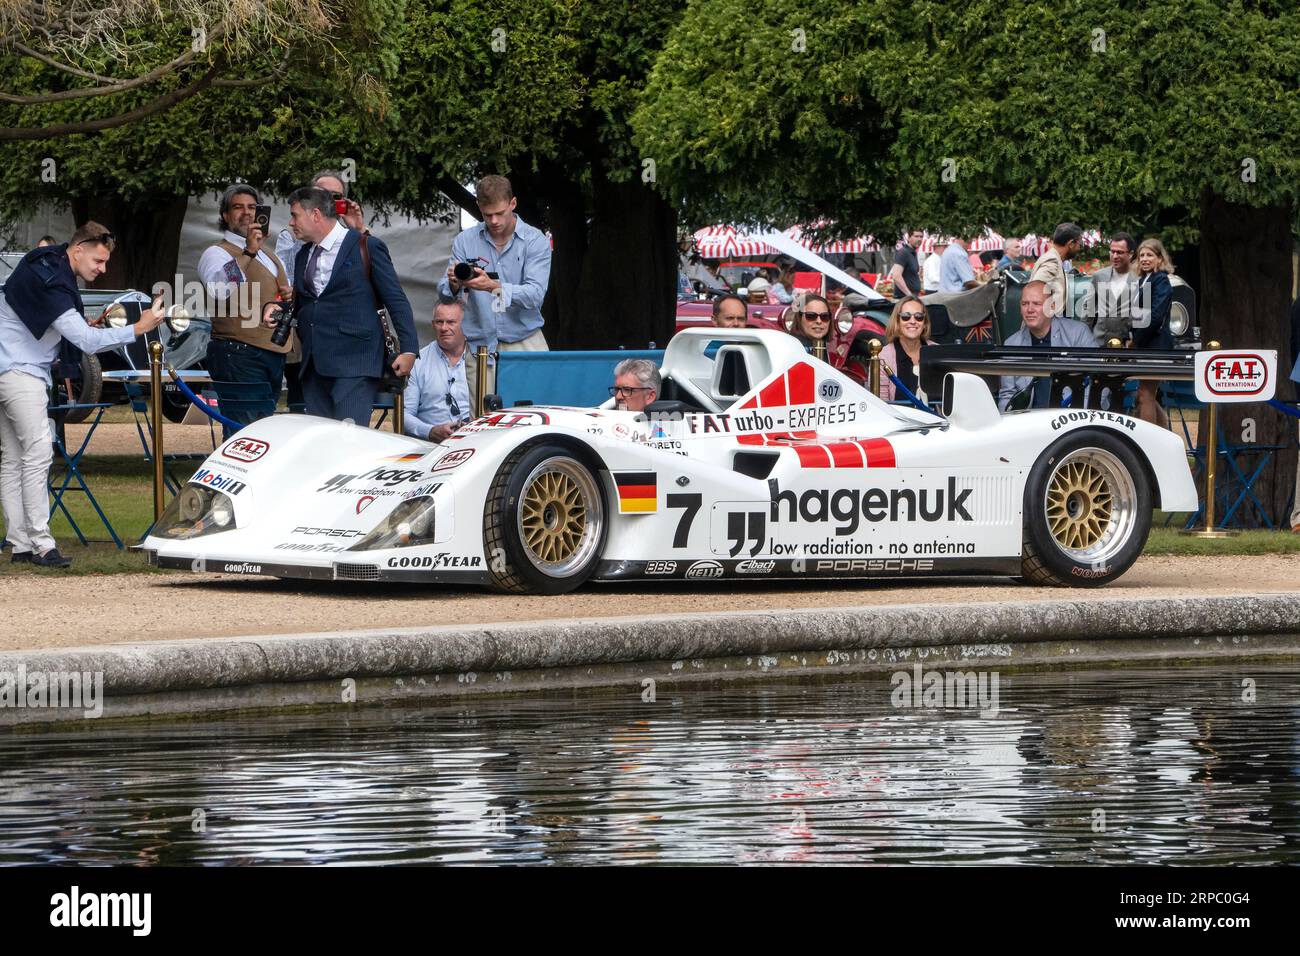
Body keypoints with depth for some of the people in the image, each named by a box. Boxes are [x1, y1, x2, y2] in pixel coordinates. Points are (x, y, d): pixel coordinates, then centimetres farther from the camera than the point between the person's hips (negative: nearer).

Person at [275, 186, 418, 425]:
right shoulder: (303, 256, 19)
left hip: (354, 362, -7)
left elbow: (396, 301, -3)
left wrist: (408, 349, -10)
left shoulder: (367, 247, -2)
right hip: (315, 365, 7)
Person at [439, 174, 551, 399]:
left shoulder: (535, 241, -1)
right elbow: (444, 293, 2)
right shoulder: (465, 241, 7)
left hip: (524, 345, -1)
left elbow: (535, 294, -14)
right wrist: (453, 284, -23)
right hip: (478, 345, 1)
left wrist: (494, 287, -31)